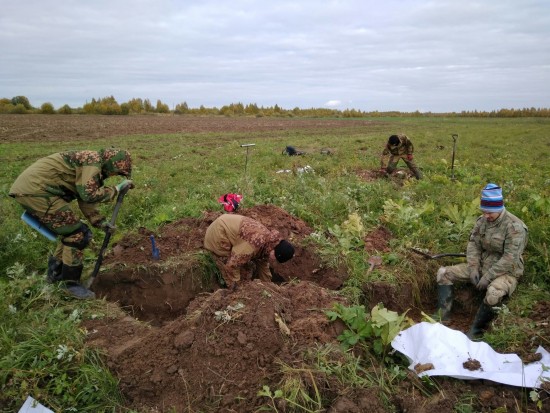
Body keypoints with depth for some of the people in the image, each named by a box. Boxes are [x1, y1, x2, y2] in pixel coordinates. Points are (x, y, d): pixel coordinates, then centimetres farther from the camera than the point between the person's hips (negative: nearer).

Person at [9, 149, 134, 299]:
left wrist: (102, 223, 11)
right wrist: (117, 189, -7)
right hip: (35, 189, -11)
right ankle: (71, 282, 5)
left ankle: (55, 272, 31)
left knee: (70, 230, 20)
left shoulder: (93, 168, 20)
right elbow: (89, 195, -20)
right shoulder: (93, 160, -11)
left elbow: (86, 200, 20)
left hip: (28, 188, 11)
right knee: (78, 234, -6)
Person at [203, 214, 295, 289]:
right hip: (218, 236, -9)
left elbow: (263, 265, 16)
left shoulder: (268, 242, -1)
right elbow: (232, 265, -30)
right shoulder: (257, 242, -32)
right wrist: (234, 289, -17)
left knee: (248, 269, 13)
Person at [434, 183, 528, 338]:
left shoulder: (514, 226, -19)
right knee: (443, 273, -4)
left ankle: (474, 332, -20)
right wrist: (473, 268, -11)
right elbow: (473, 244, 3)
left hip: (505, 272, -7)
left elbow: (510, 259, -23)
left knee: (494, 292, -41)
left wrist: (488, 276, -23)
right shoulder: (482, 220, 1)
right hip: (482, 266, 7)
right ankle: (443, 318, -6)